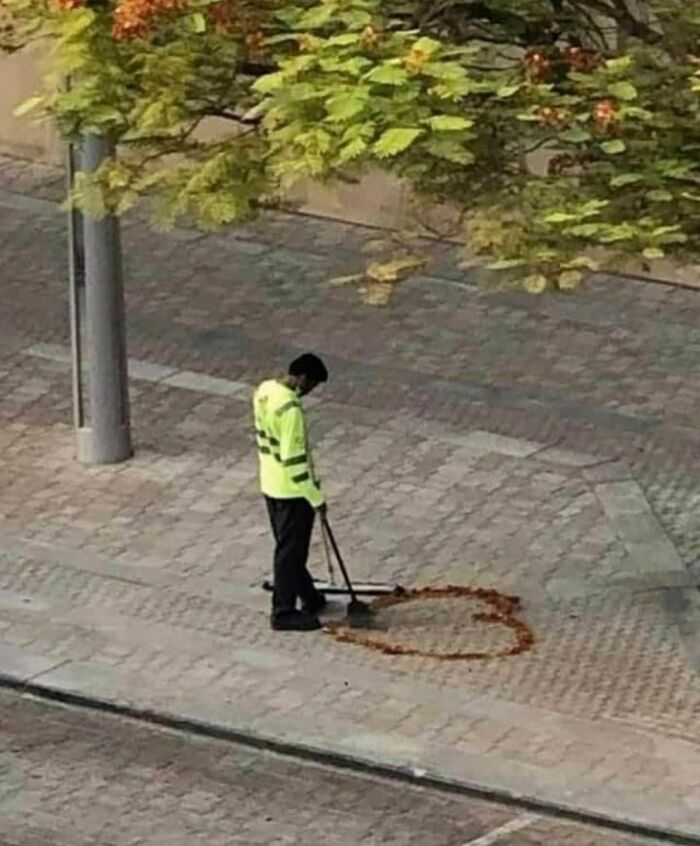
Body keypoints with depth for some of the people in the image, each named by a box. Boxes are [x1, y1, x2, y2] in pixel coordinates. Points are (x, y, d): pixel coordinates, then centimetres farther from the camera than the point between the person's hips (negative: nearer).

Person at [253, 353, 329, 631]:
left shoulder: (265, 390, 0)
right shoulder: (290, 409, -28)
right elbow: (294, 460, -26)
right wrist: (316, 498, -17)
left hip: (270, 484, 9)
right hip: (291, 490, -9)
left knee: (290, 546, 21)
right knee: (290, 551, 3)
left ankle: (309, 597, 35)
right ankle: (284, 612, 12)